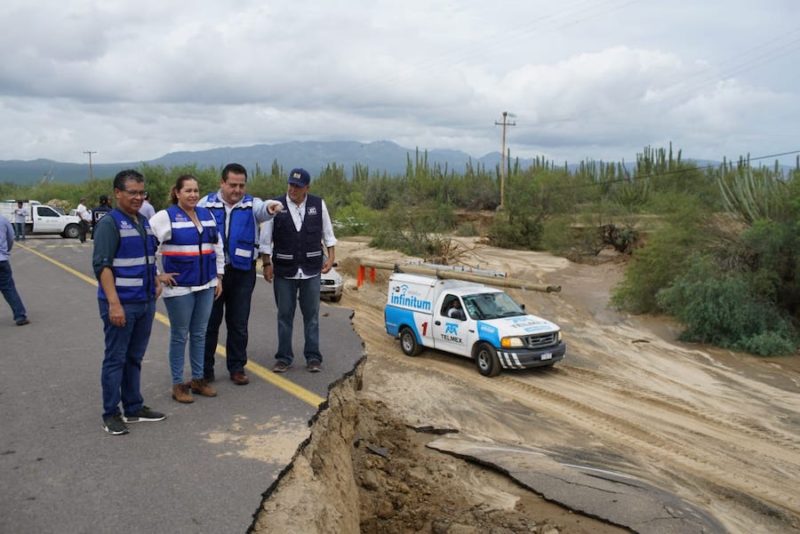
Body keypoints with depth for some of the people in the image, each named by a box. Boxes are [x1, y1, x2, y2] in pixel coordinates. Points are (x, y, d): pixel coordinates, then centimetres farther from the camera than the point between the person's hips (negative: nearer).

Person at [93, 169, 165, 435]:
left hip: (145, 303, 7)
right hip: (121, 304, -7)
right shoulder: (109, 223, -10)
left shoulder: (143, 222, 13)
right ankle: (111, 414, 13)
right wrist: (114, 303, -21)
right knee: (115, 359, 2)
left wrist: (155, 282, 12)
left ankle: (134, 408, 24)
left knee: (135, 358, 14)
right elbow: (101, 265, -16)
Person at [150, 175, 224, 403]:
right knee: (180, 335, 4)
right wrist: (158, 274, -12)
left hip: (206, 285, 5)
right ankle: (178, 384, 16)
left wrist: (219, 276, 13)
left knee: (199, 334, 12)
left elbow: (218, 247, 15)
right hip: (179, 287, -5)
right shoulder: (166, 216, -9)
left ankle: (198, 379, 24)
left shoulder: (206, 214, 8)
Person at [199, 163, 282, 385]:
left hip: (242, 272, 0)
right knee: (210, 322, 9)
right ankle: (205, 369, 23)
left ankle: (237, 368, 22)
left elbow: (262, 209, -23)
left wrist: (270, 207, -48)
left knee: (238, 324, 8)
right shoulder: (206, 204, 1)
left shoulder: (251, 204, -1)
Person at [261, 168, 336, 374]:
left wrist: (331, 256, 2)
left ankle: (313, 357, 18)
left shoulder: (318, 205, 0)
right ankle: (284, 357, 19)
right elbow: (266, 239, 0)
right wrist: (267, 264, -3)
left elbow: (328, 233, 9)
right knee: (284, 315, 8)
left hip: (311, 271, 1)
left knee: (311, 315, 8)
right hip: (284, 271, -1)